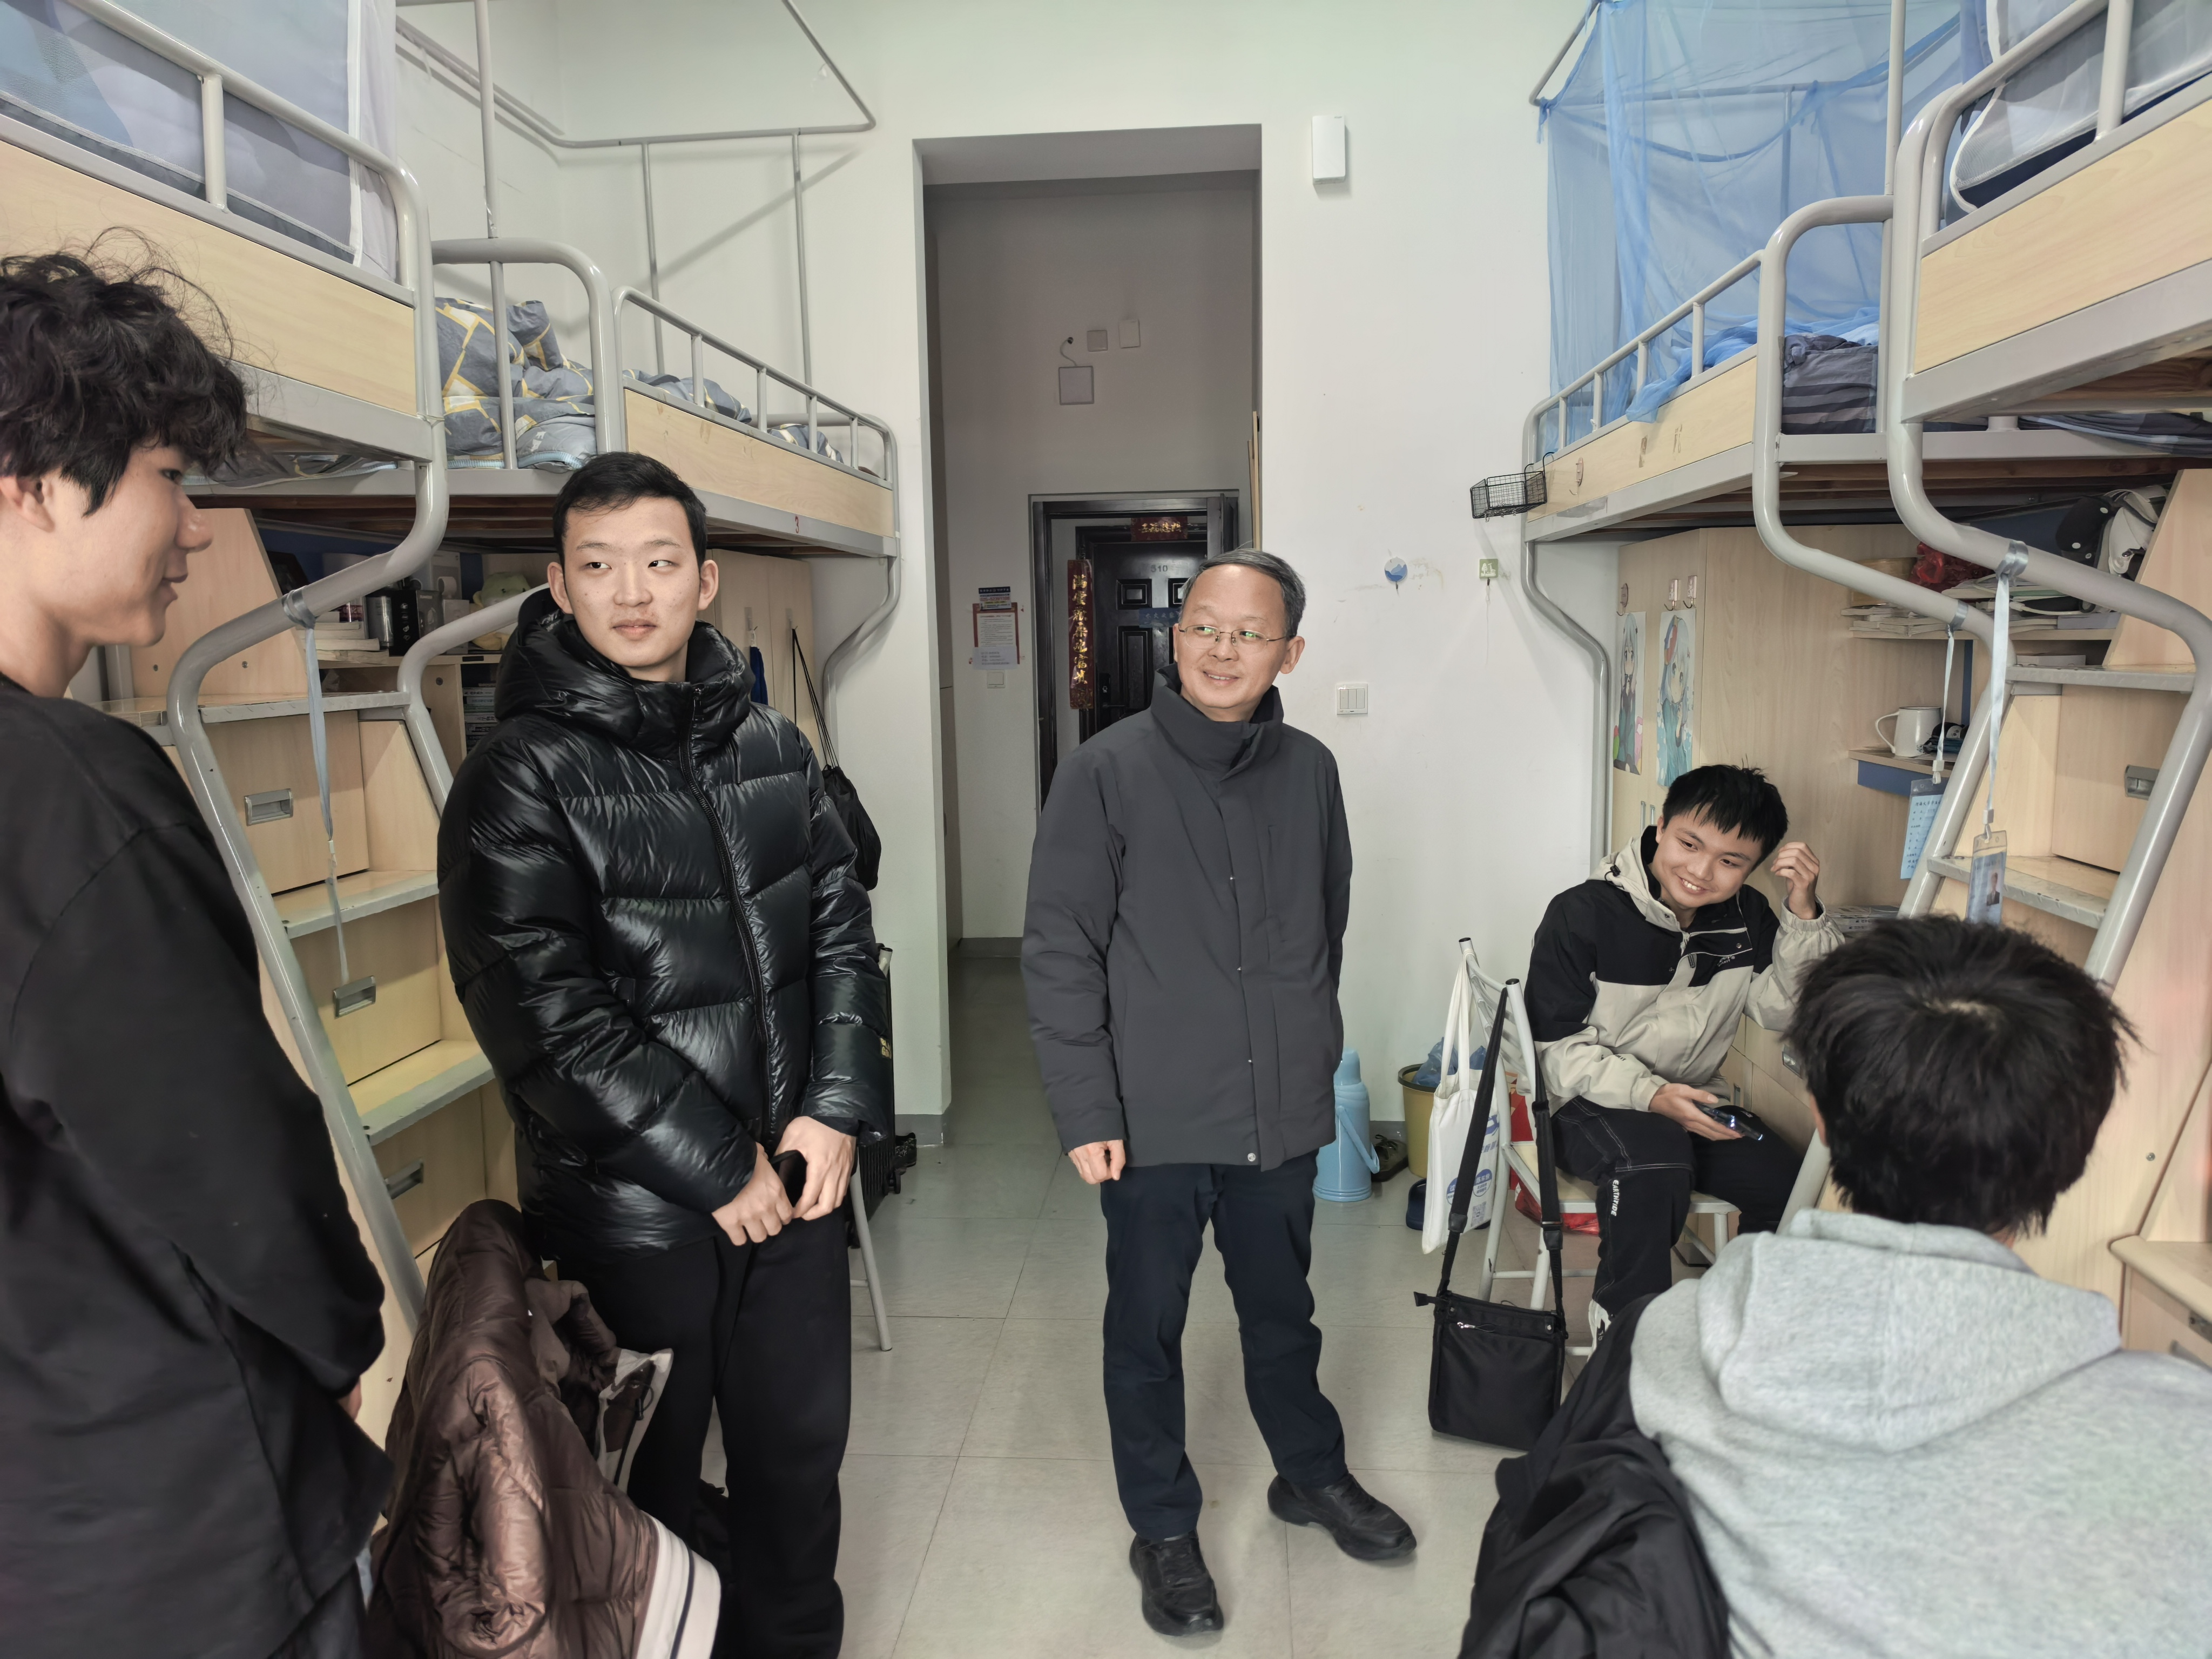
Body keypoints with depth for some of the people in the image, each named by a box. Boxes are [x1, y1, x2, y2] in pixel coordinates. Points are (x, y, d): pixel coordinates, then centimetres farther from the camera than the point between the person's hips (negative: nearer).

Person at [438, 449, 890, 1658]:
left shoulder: (772, 749, 6)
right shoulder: (522, 776, -9)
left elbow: (841, 933, 7)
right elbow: (543, 1011, -16)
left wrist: (841, 1106, -6)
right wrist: (713, 1166, -16)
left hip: (797, 1182, 5)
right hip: (630, 1215, -5)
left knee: (800, 1451, 20)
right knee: (644, 1489, 13)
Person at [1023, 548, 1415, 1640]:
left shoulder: (1309, 772, 1)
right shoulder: (1108, 772, -12)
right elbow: (1060, 953, -11)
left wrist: (1310, 1047, 13)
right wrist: (1085, 1112, -13)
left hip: (1282, 1111, 4)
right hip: (1155, 1118, -3)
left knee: (1282, 1310, 23)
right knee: (1148, 1328, 13)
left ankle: (1310, 1474, 46)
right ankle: (1163, 1528, 34)